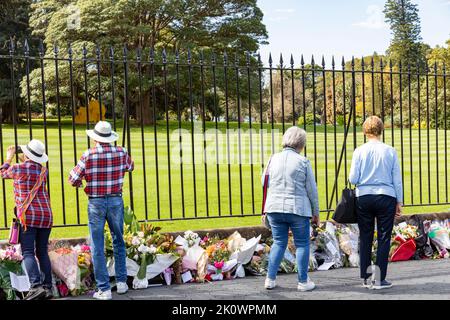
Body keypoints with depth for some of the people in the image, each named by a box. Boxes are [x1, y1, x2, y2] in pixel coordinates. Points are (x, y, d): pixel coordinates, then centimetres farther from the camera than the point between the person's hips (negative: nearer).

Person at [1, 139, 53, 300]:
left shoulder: (17, 168, -5)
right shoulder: (43, 170, 9)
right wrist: (22, 159, 38)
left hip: (27, 216, -5)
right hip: (46, 215, 5)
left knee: (28, 252, -6)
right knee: (42, 252, 10)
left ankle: (36, 286, -21)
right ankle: (47, 287, 7)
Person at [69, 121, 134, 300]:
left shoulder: (88, 155, -11)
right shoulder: (121, 152, -3)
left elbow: (73, 180, -7)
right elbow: (130, 167, 19)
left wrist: (81, 183, 15)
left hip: (96, 202, -3)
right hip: (116, 200, 3)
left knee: (97, 247, 4)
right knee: (118, 241, 19)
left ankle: (104, 289, 4)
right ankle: (121, 282, 21)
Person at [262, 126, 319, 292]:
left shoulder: (274, 159, 3)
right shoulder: (303, 161, -6)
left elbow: (265, 183, 11)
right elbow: (311, 189, -2)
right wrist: (315, 213, 6)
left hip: (274, 208, 4)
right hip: (298, 209, -4)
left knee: (278, 243, 15)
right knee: (302, 244, 9)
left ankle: (270, 279, 14)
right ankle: (303, 281, 14)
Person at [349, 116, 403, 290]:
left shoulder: (359, 151, -3)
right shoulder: (390, 151, -1)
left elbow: (353, 179, -3)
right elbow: (397, 180, 2)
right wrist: (399, 202, 10)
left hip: (364, 198, 1)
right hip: (386, 198, -1)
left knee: (365, 238, 10)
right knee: (383, 239, 5)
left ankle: (366, 278, 16)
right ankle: (380, 280, 7)